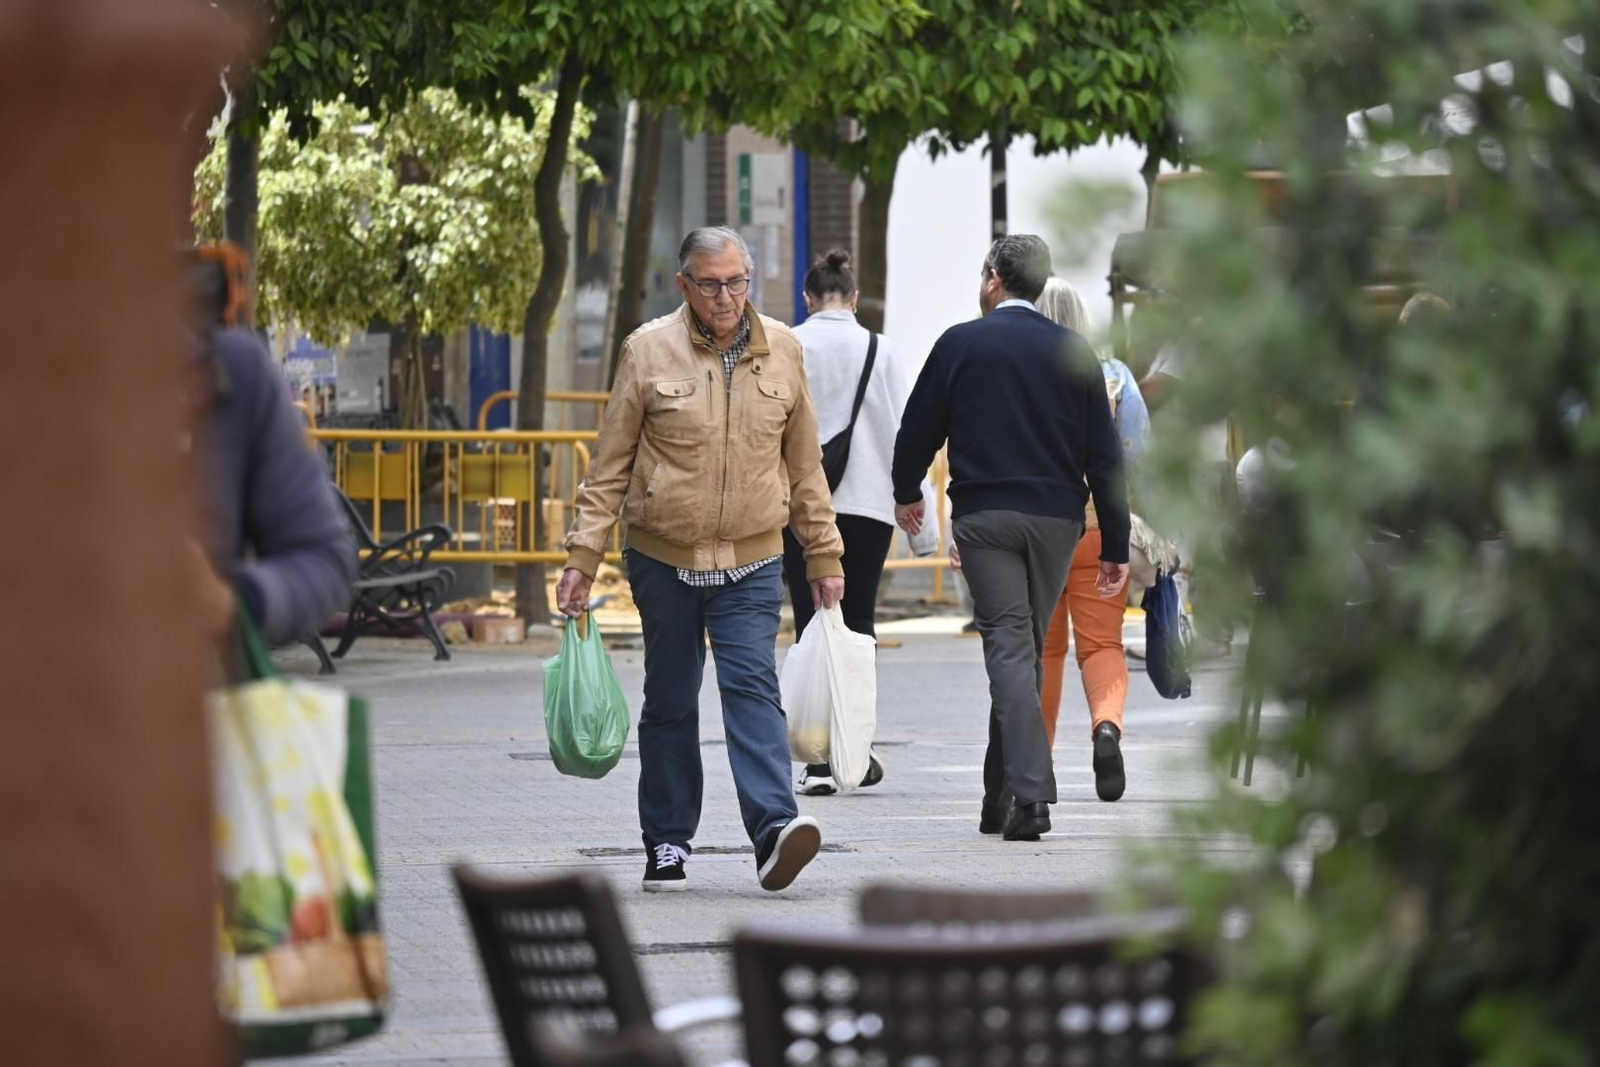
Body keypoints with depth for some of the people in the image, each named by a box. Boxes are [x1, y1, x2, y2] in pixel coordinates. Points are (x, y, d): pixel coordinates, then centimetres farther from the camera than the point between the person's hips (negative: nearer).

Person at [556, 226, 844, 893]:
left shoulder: (781, 350, 4)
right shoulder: (648, 351, -3)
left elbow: (804, 464, 13)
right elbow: (609, 468, 1)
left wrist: (824, 555, 14)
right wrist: (582, 557, -4)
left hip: (751, 563, 0)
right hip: (663, 559, 0)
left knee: (753, 687, -14)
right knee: (670, 703, 7)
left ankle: (773, 830, -25)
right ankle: (667, 844, 15)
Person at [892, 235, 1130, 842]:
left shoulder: (961, 344, -1)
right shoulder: (1074, 352, 5)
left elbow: (918, 428, 5)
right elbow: (1104, 456, 3)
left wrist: (906, 492, 25)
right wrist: (1115, 547, 7)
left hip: (984, 515, -3)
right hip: (1056, 518, 3)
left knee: (1009, 647, -7)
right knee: (1027, 650, 13)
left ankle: (1031, 791, -22)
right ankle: (1001, 799, 19)